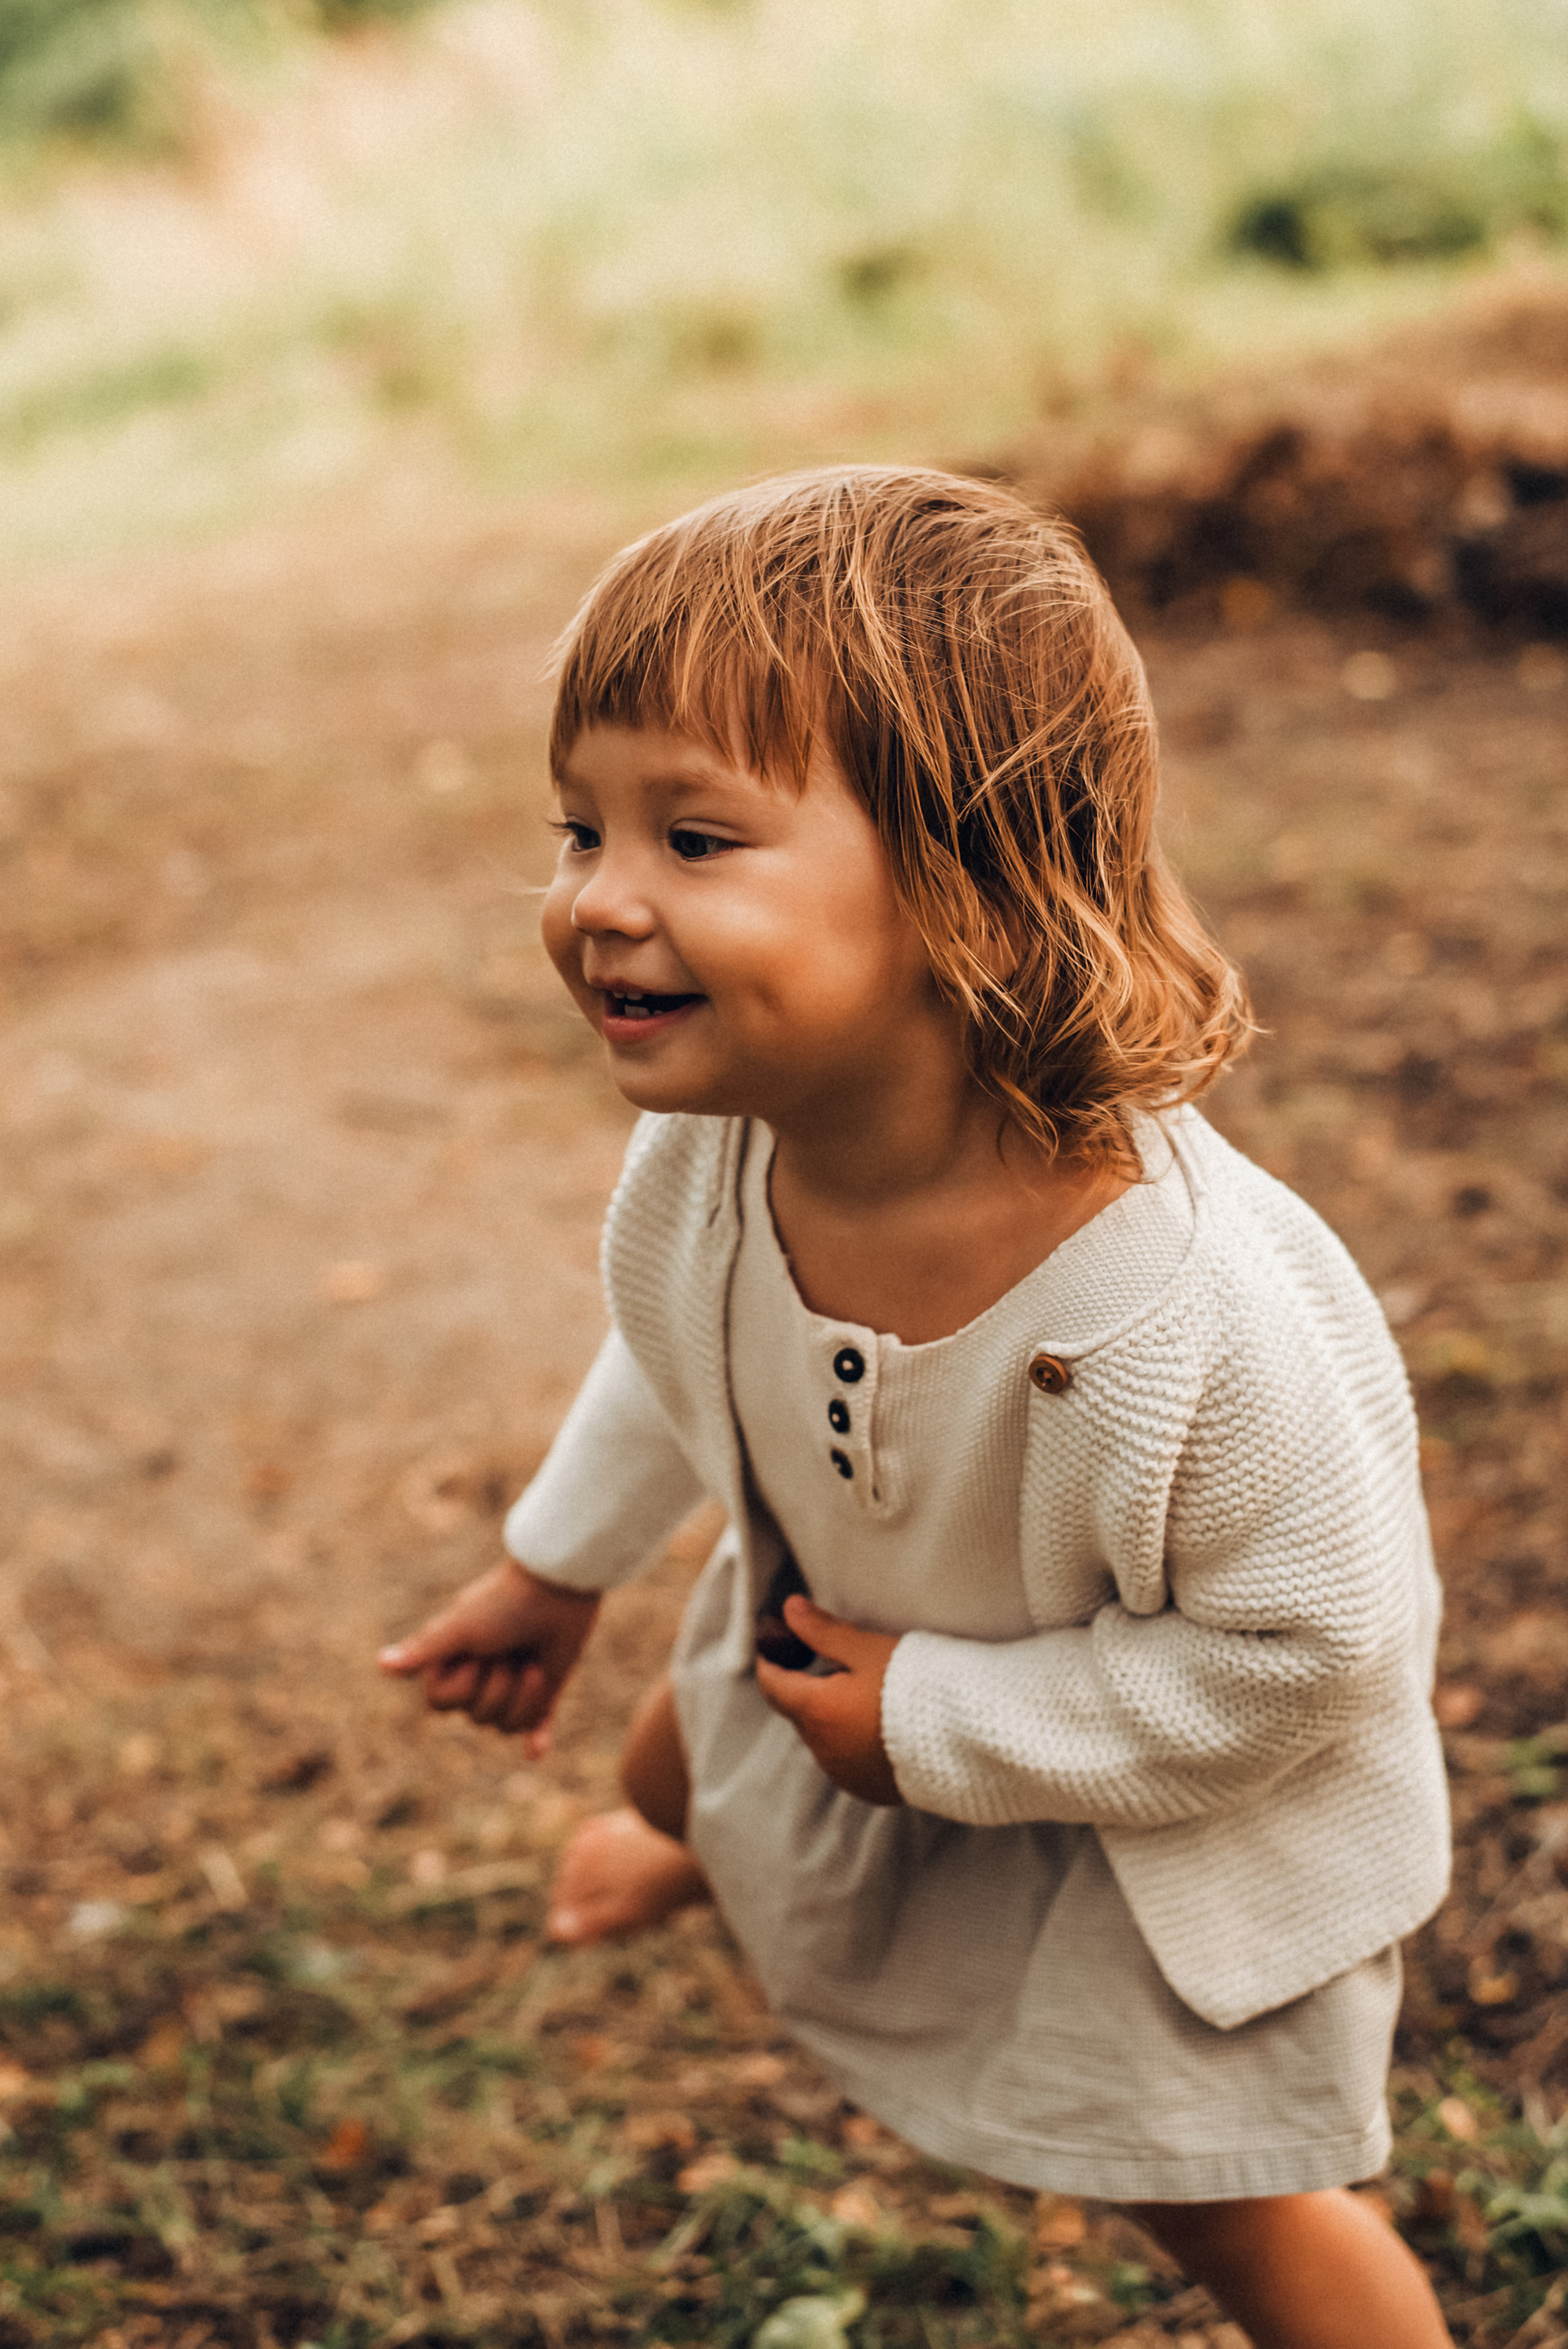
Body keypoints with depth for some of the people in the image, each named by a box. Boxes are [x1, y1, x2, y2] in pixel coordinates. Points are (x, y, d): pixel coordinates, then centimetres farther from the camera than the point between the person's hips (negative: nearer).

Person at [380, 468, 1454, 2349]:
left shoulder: (1178, 1310, -46)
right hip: (850, 1647, 7)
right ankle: (698, 1850, 73)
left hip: (1168, 1790, -6)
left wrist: (947, 1733, -27)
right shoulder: (706, 1138, -26)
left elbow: (1313, 1642, -31)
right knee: (682, 1760, 34)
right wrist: (559, 1562, 14)